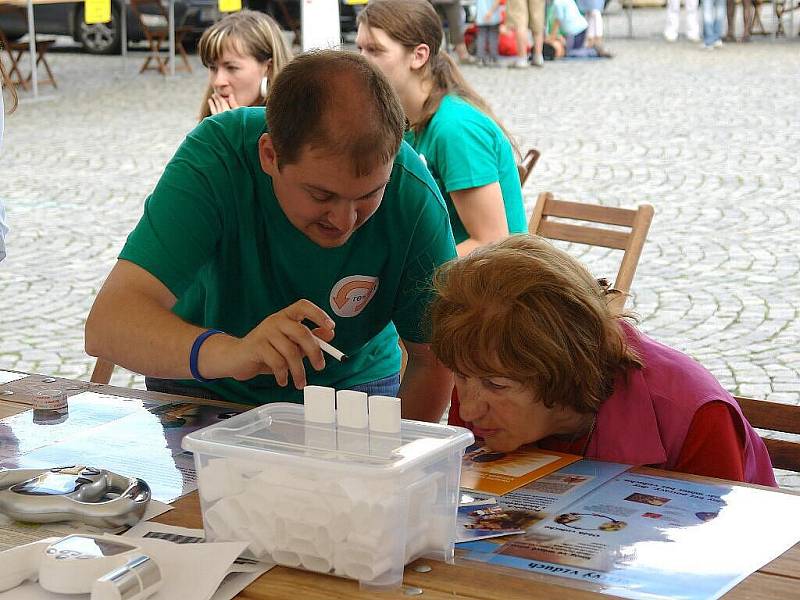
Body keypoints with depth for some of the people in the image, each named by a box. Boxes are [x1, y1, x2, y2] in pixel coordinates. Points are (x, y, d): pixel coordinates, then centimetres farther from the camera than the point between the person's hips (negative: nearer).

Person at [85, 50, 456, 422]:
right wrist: (226, 352, -53)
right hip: (207, 389, 0)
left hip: (350, 384, 1)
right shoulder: (216, 160, -27)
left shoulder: (414, 198, -23)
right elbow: (107, 323, -37)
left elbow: (433, 360, -10)